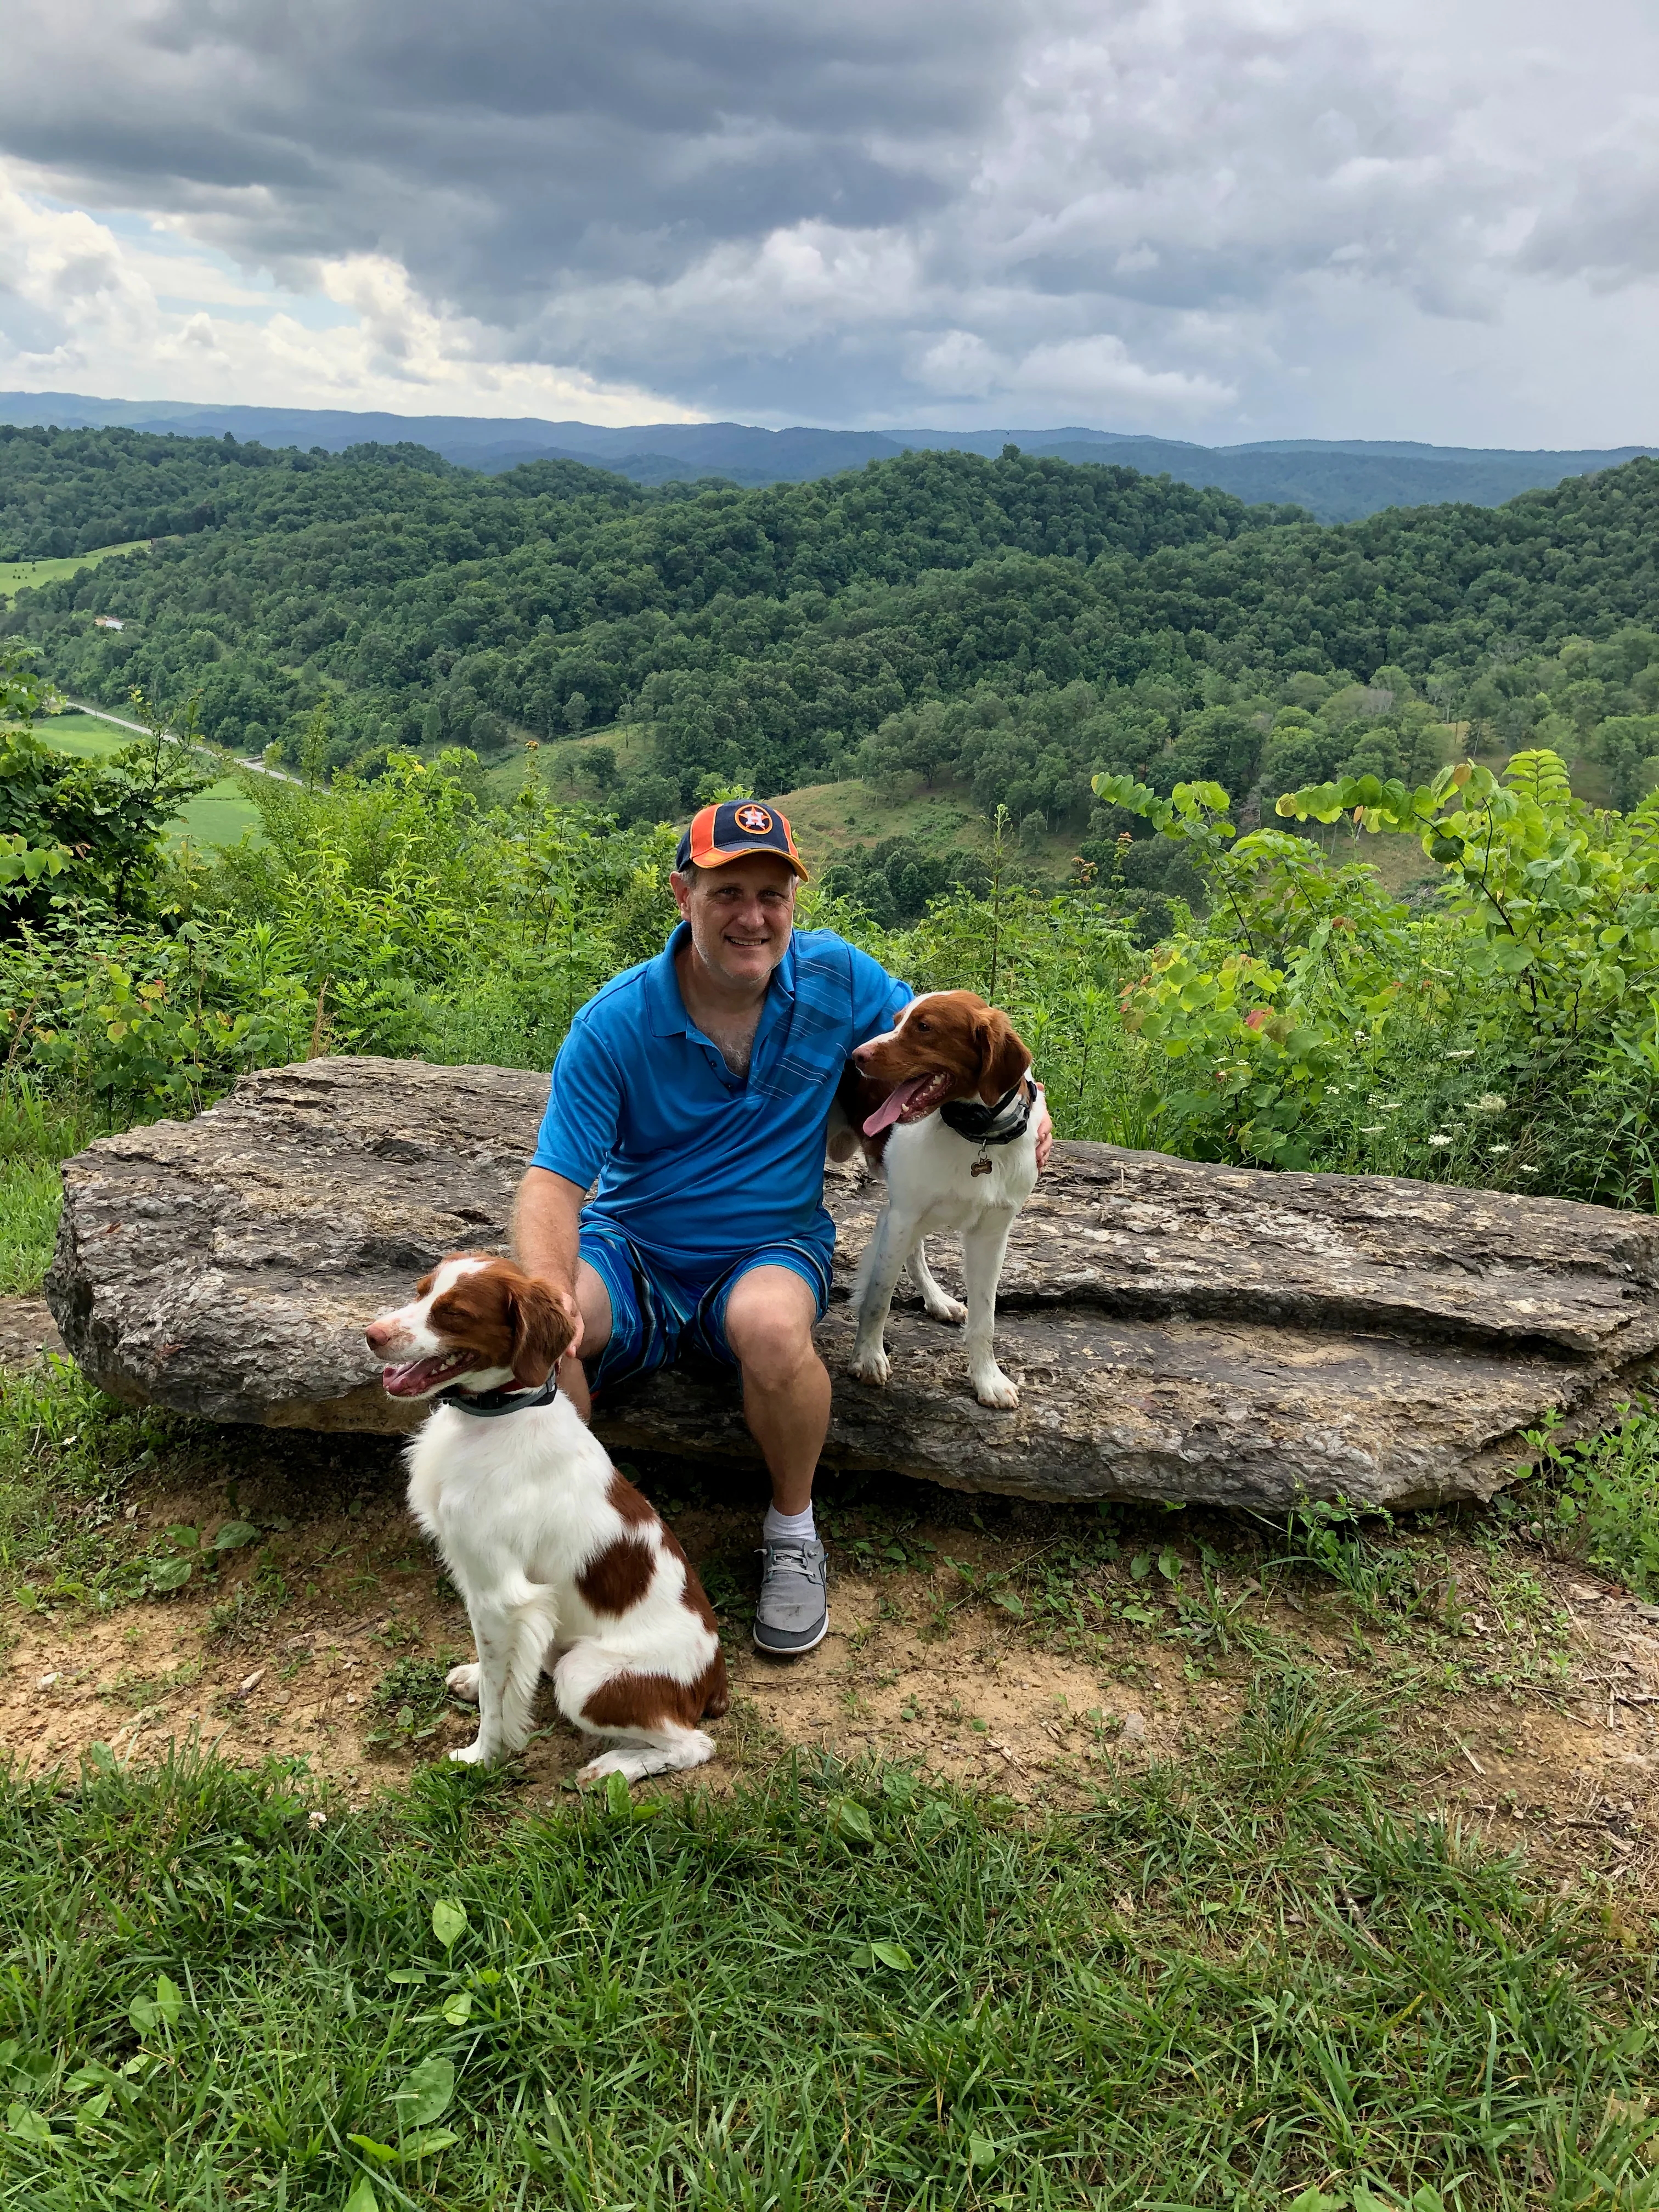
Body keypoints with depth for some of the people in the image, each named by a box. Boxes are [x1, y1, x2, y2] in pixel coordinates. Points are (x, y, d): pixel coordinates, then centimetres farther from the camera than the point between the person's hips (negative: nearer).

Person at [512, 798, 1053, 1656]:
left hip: (771, 1250, 0)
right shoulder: (614, 1023, -13)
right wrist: (547, 1290, -37)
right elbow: (554, 1182, -17)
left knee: (773, 1327, -36)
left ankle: (792, 1529, -5)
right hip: (632, 1248, 0)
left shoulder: (835, 976, -7)